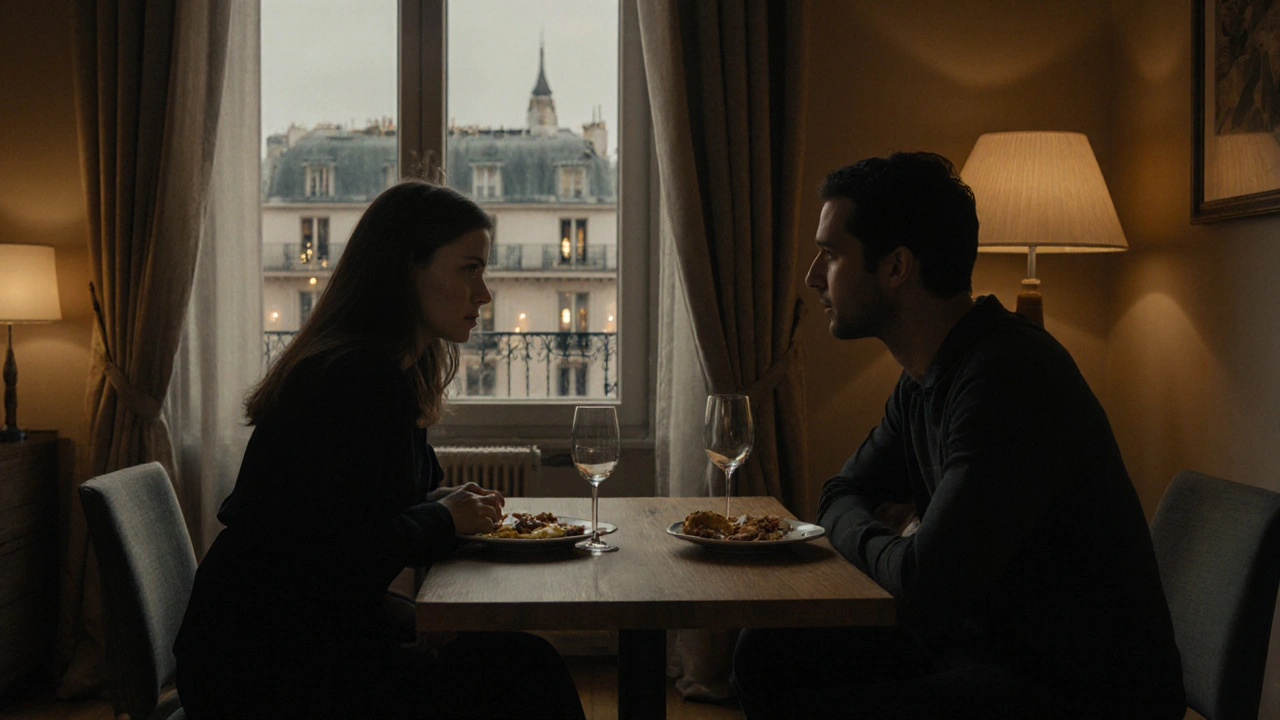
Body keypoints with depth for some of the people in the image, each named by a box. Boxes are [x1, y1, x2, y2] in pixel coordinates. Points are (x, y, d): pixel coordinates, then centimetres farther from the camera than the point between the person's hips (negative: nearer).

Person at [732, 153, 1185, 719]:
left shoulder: (1009, 376, -25)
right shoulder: (924, 380, 7)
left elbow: (926, 582, -31)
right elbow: (842, 496, 18)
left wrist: (863, 540, -9)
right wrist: (883, 540, -5)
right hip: (990, 644, 9)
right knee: (765, 653, 5)